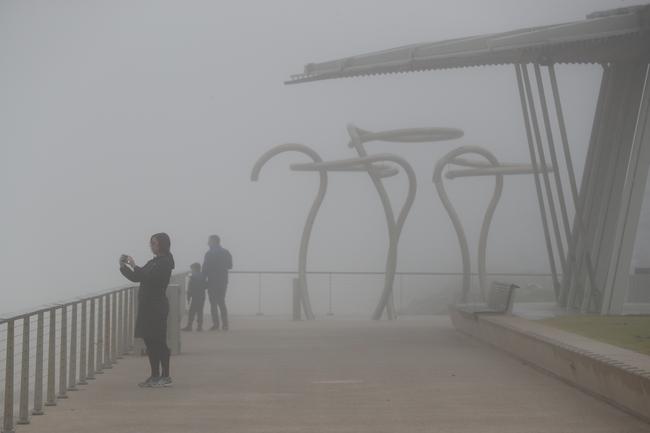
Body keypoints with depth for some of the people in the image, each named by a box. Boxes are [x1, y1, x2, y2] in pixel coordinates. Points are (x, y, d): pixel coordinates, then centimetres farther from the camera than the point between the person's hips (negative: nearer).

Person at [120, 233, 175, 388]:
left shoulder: (164, 262, -10)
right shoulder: (154, 262, 17)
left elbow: (148, 277, -22)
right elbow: (137, 278, 16)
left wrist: (134, 266, -17)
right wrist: (124, 267, 2)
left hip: (157, 306, -9)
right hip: (148, 306, 9)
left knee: (158, 341, -7)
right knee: (151, 341, 10)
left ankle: (165, 376, -2)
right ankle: (155, 376, 16)